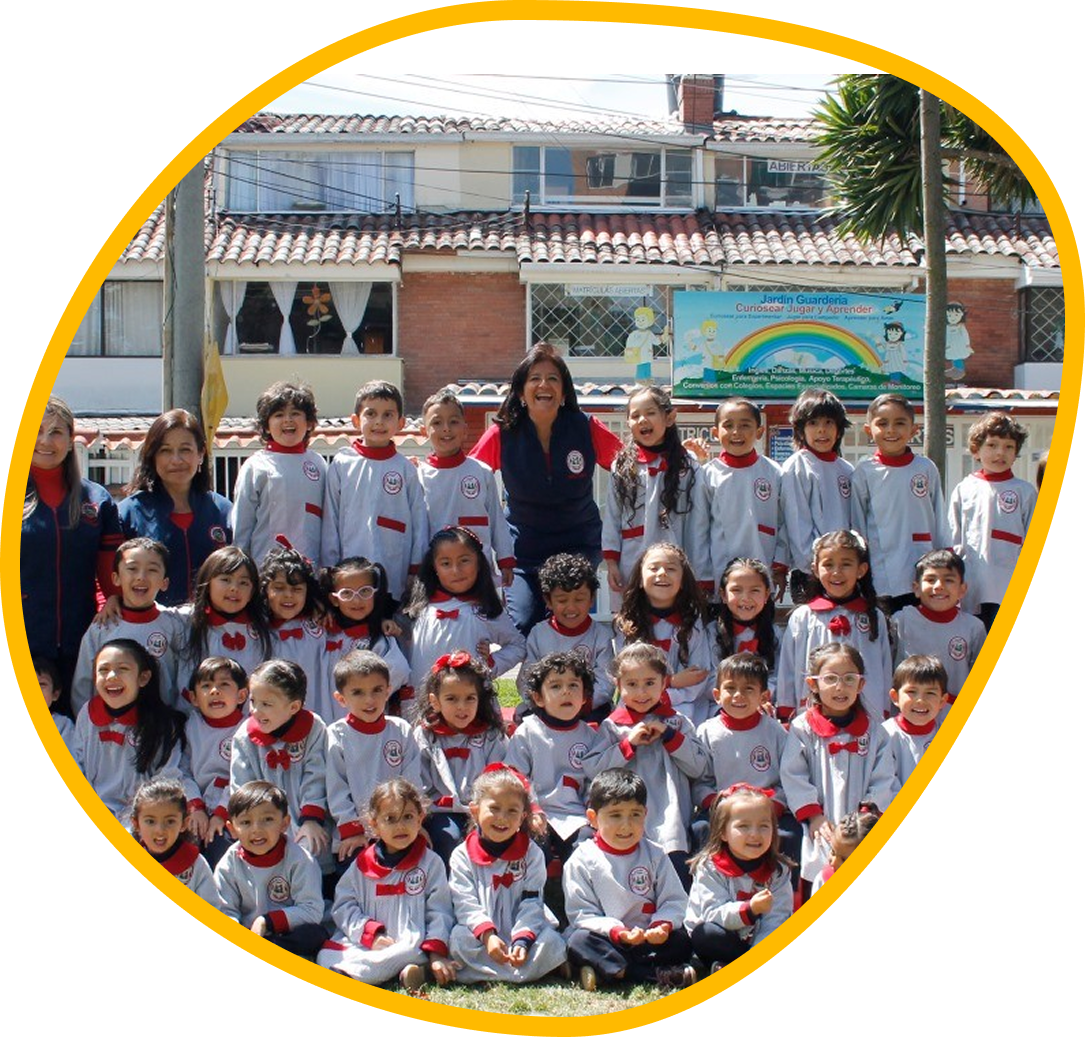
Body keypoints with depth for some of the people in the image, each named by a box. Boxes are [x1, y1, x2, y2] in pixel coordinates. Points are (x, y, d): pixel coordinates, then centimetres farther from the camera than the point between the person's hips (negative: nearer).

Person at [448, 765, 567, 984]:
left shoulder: (531, 853, 5)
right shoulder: (462, 855, 3)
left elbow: (531, 904, -3)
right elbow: (466, 904, -8)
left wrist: (522, 940, -21)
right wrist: (487, 935, -25)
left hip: (521, 933, 1)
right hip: (480, 935, -1)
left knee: (552, 942, -28)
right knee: (460, 939, -32)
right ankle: (527, 972, -31)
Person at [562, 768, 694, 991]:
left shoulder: (655, 854, 7)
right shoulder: (582, 860, -1)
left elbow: (674, 900, 4)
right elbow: (581, 912, -7)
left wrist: (662, 925, -19)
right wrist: (616, 932, -24)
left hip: (649, 940, 2)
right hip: (605, 940, -2)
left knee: (681, 941, -23)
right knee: (578, 941, -32)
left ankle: (607, 971, -29)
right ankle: (658, 974, -34)